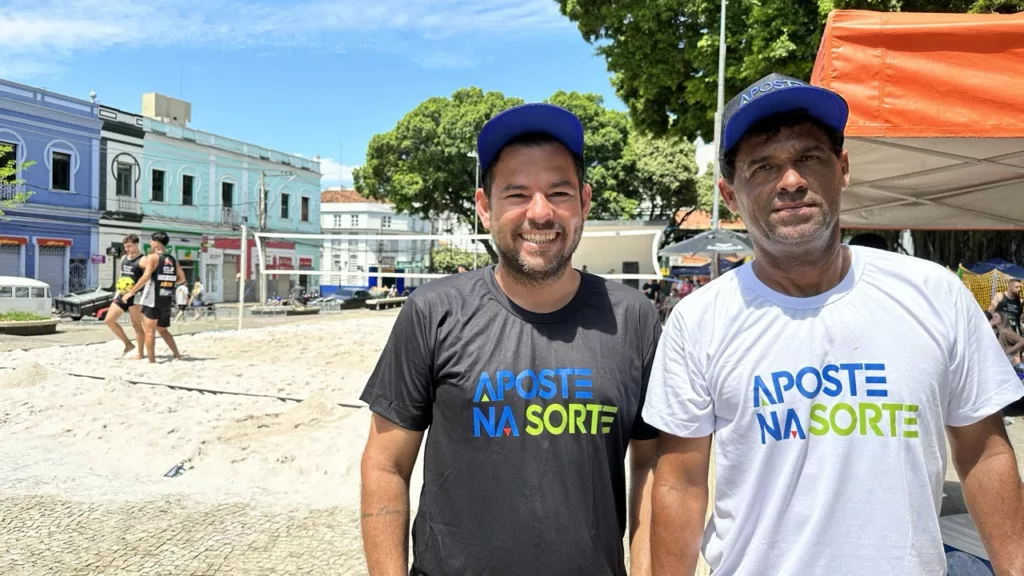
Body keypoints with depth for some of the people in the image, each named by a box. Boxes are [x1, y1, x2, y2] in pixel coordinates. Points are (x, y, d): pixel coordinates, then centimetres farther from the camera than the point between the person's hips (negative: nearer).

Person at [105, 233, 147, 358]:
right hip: (122, 295, 8)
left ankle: (141, 353, 9)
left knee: (136, 325, -2)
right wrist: (118, 292, 15)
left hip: (135, 296, -8)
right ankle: (128, 344, 19)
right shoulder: (123, 258, 13)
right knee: (109, 320, 7)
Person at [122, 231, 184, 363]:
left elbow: (146, 277, -18)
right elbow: (181, 279, 9)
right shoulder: (173, 259, 11)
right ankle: (177, 355, 17)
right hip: (167, 300, 7)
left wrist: (131, 292, -12)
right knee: (163, 330, 21)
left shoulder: (152, 257, -8)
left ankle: (152, 361, -1)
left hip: (153, 300, -6)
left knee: (149, 331, 0)